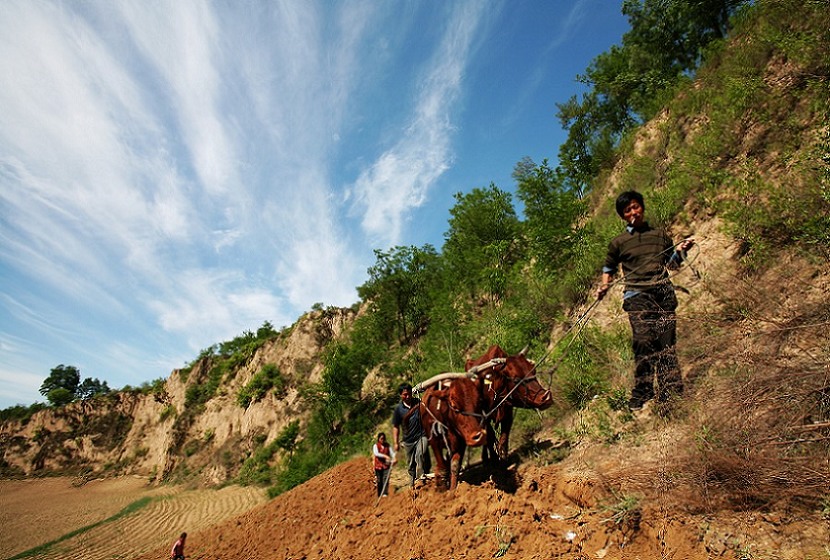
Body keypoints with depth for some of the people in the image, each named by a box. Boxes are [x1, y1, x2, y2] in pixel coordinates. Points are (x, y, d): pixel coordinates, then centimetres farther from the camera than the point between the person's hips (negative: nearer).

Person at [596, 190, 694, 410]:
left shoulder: (660, 235, 20)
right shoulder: (619, 242, 13)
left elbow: (671, 263, 23)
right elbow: (609, 267, 21)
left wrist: (680, 250, 4)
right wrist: (604, 286, 4)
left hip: (663, 292, 2)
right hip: (637, 295, -2)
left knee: (667, 343, -3)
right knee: (644, 343, -13)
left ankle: (672, 396, 3)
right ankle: (640, 399, -7)